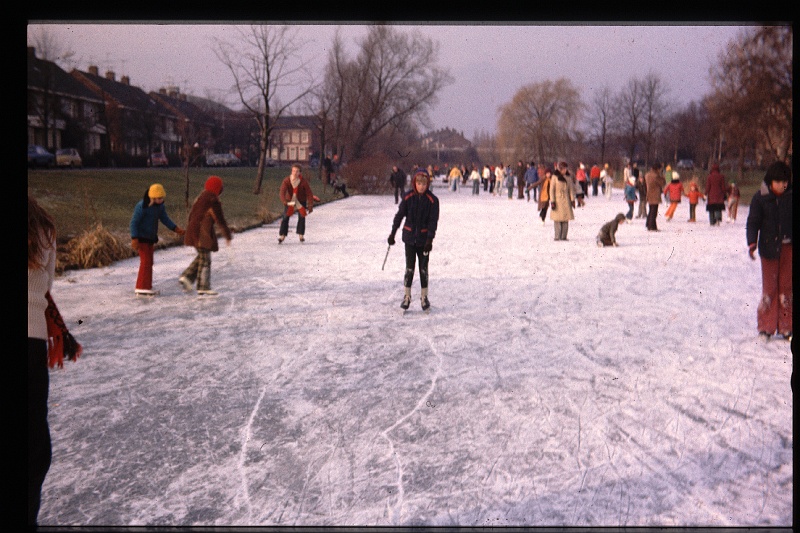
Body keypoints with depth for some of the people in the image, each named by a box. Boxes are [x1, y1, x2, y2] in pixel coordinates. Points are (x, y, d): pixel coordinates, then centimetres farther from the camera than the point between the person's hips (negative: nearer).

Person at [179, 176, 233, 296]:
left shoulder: (199, 198, 13)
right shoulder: (214, 202, -15)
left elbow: (191, 216, 18)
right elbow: (220, 220, -13)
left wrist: (190, 231, 27)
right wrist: (228, 235, -4)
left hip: (194, 232, 9)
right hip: (204, 235, -8)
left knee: (201, 257, 22)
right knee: (205, 260, 0)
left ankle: (187, 277, 12)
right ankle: (203, 288, 4)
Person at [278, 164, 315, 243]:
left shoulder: (304, 181, -20)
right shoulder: (286, 180, -20)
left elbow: (309, 194, -14)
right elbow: (282, 192, -31)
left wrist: (310, 206, -19)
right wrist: (284, 201, -50)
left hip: (301, 201, 0)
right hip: (289, 201, 0)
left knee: (302, 217, -7)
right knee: (285, 217, -8)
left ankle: (301, 235, 7)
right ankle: (282, 235, -4)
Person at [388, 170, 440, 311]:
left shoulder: (432, 200, -8)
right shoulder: (408, 197, -5)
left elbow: (433, 221, -9)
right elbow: (400, 215, 2)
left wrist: (430, 239, -17)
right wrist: (393, 233, 3)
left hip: (424, 238, -1)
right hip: (409, 237, 1)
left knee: (423, 268, 7)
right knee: (409, 268, 3)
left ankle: (424, 297, 20)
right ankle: (406, 297, 15)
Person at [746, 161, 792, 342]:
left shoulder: (790, 196, 1)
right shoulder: (760, 198, -4)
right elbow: (753, 222, -4)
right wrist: (752, 242, -17)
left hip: (788, 246, 2)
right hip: (769, 247, -2)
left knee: (787, 286, 3)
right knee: (770, 286, 0)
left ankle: (786, 327, 12)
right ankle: (766, 326, 10)